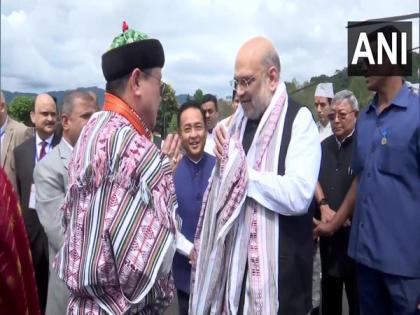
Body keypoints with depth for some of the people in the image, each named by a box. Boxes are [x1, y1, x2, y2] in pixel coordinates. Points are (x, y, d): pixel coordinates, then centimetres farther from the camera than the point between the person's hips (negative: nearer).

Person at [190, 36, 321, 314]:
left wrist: (241, 170, -17)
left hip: (280, 266, -6)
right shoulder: (238, 123, 10)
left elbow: (298, 195, -24)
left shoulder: (299, 120, -11)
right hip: (236, 258, 6)